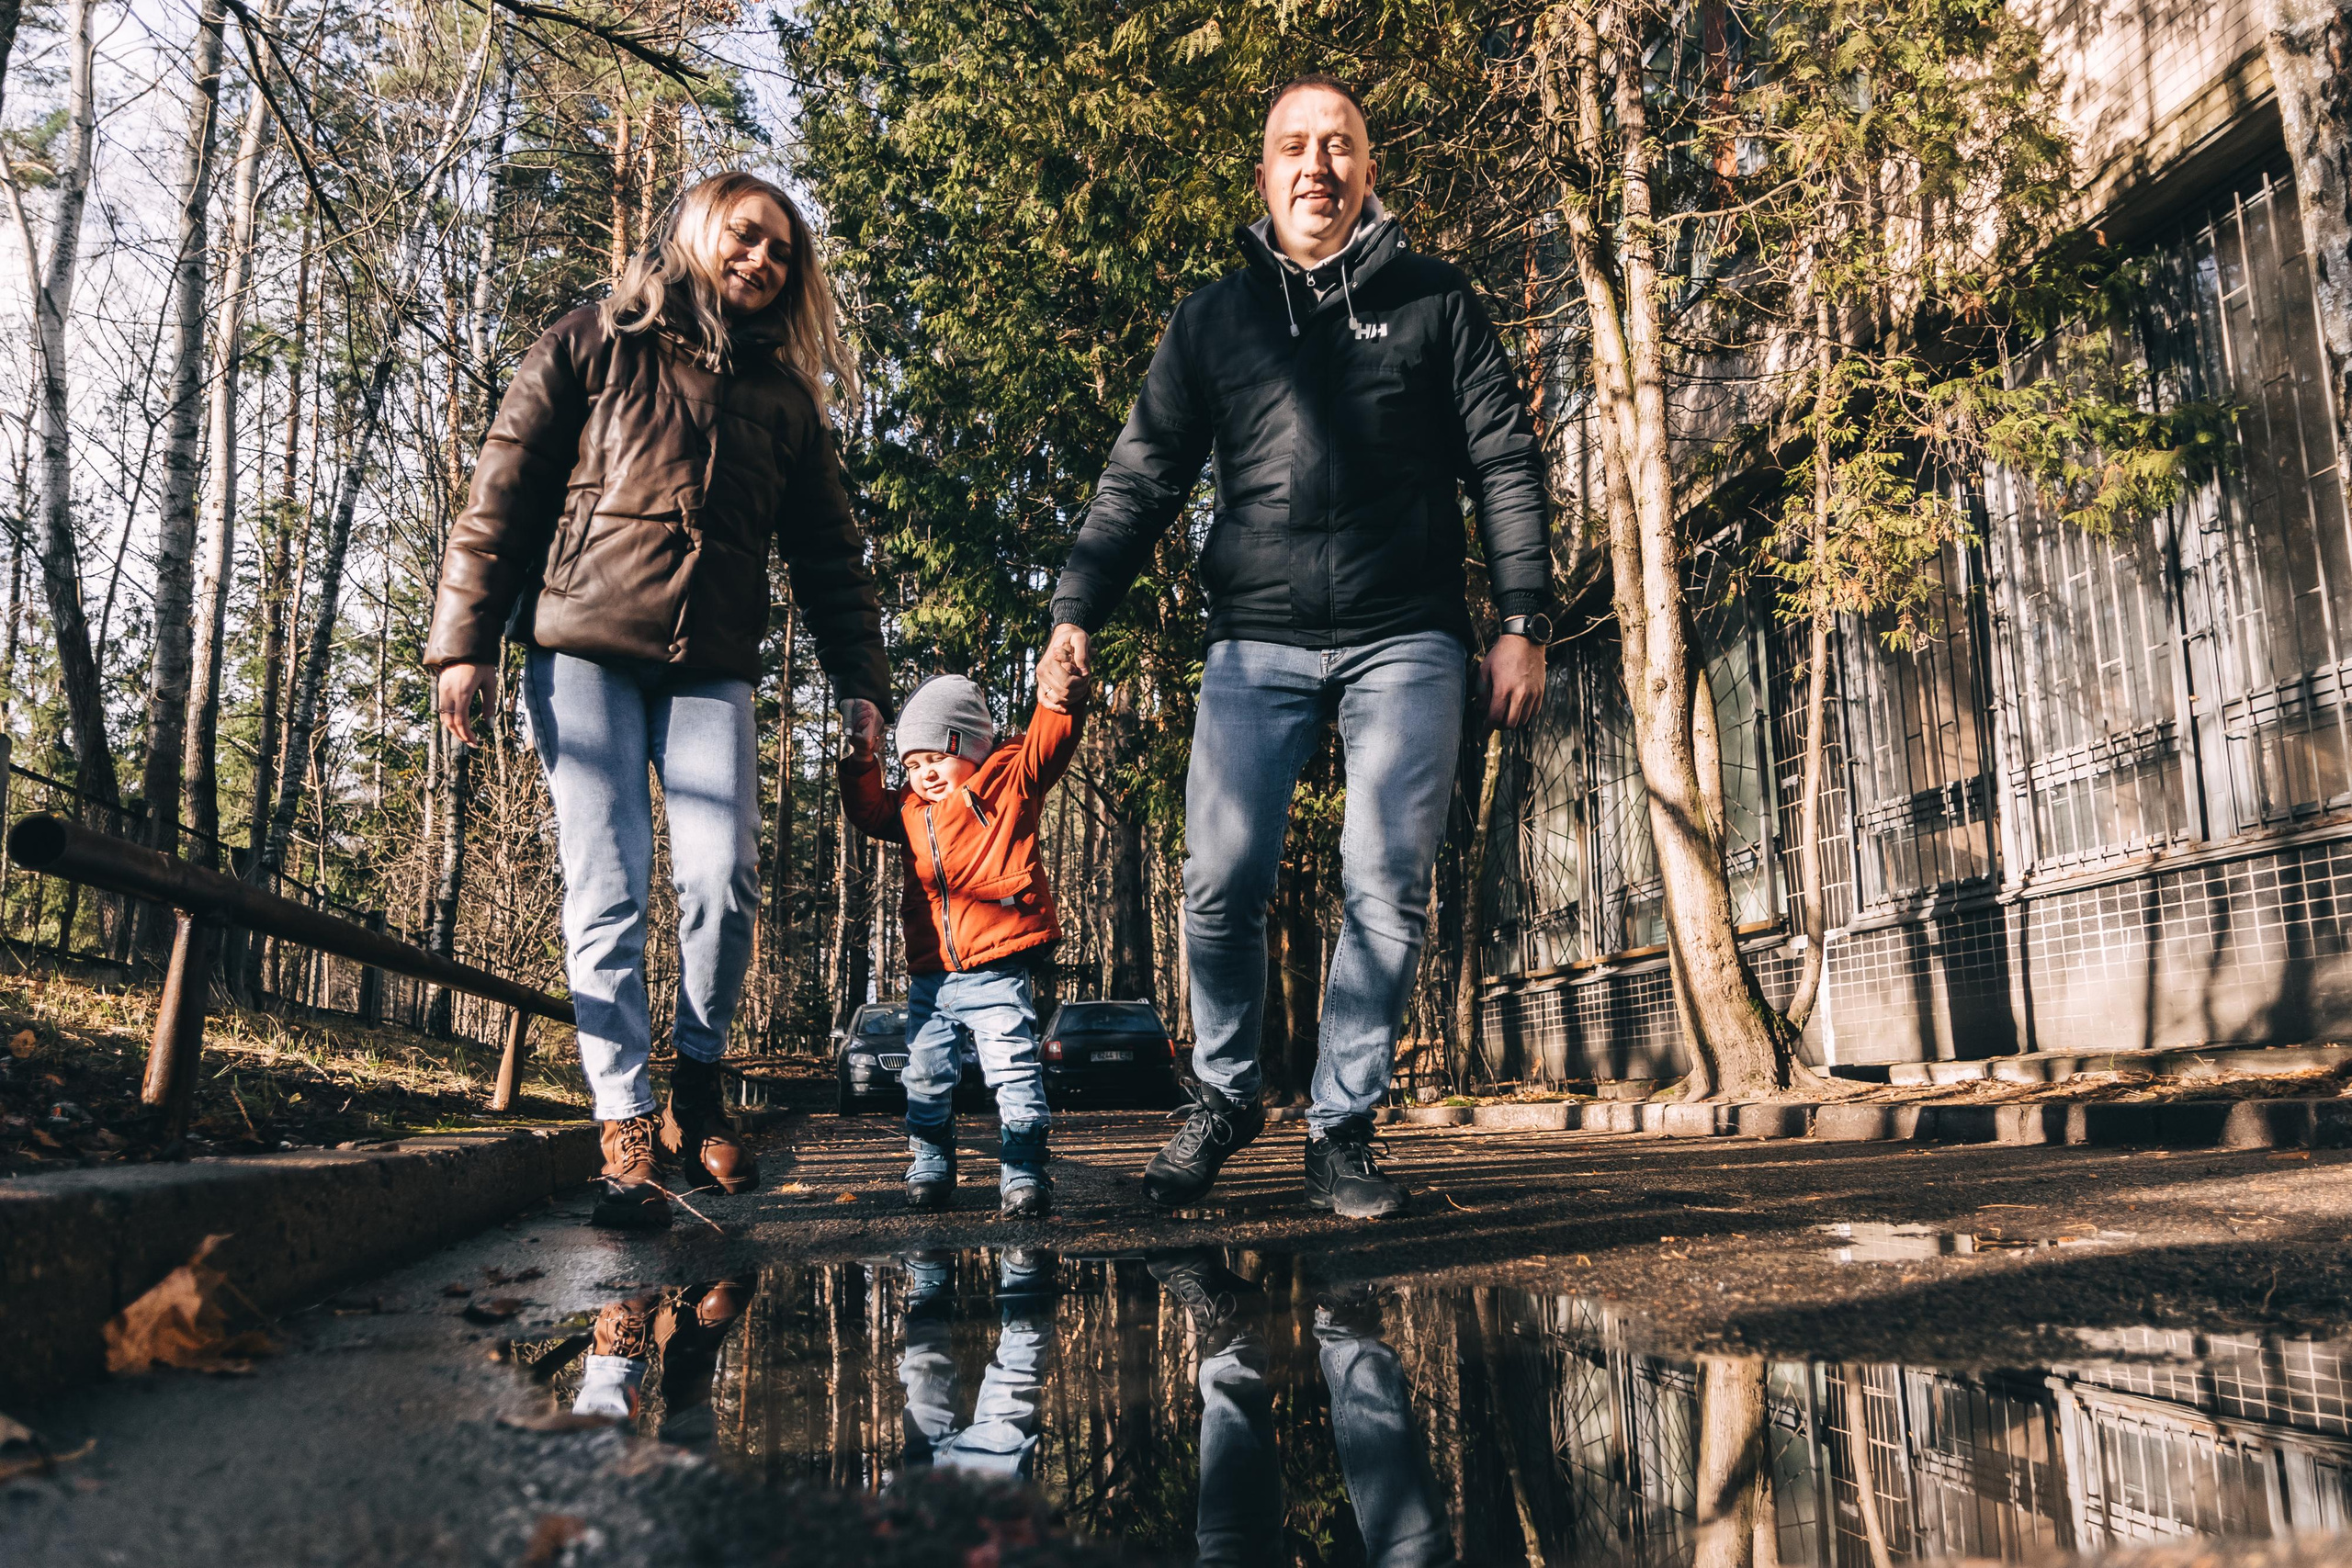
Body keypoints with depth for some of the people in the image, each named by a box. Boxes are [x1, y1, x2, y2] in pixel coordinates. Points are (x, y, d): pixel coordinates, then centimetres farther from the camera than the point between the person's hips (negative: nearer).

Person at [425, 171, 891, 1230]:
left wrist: (860, 677, 7)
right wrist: (465, 637, -6)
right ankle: (626, 1135, -2)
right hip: (584, 649, -2)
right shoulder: (594, 345, 8)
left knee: (723, 880, -12)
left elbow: (827, 552, 17)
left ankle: (697, 1099, 9)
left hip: (711, 670, 2)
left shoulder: (784, 395, 17)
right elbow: (503, 493, 3)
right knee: (606, 890, -6)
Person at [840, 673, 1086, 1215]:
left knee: (1014, 1068, -7)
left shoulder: (1009, 778, 1)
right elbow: (867, 813, 25)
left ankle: (1022, 1171, 1)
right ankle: (930, 1165, 26)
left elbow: (1051, 740, -12)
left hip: (996, 970, -6)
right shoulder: (910, 808, 17)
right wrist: (860, 762, 11)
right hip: (930, 975, 6)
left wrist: (1062, 692, -31)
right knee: (925, 1075, 11)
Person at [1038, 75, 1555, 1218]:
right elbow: (1141, 480, 11)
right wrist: (1078, 610, -1)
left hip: (1405, 640, 0)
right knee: (1220, 885, -7)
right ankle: (1223, 1099, 17)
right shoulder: (1212, 320, 15)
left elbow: (1506, 467, 10)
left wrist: (1523, 622, 0)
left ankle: (1342, 1127, 10)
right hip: (1257, 643, 1)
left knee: (1386, 888, -5)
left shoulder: (1433, 304, 12)